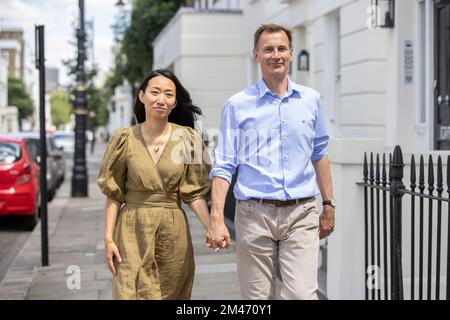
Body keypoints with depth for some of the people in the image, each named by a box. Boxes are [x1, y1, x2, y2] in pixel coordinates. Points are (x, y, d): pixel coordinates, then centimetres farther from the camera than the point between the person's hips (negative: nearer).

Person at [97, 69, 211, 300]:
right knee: (132, 292, -6)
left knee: (171, 294, 7)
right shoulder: (125, 139, 1)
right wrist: (108, 237, -4)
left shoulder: (187, 138, 1)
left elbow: (195, 193, 1)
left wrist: (212, 228, -13)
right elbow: (114, 194, 3)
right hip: (133, 232, -1)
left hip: (173, 233, 1)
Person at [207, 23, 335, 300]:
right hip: (255, 214, -1)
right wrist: (217, 218, -11)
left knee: (302, 294, -10)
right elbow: (224, 167, -1)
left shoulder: (311, 100, 9)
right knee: (257, 297, 7)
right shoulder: (238, 105, 1)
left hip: (301, 214, 1)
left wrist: (329, 205, 17)